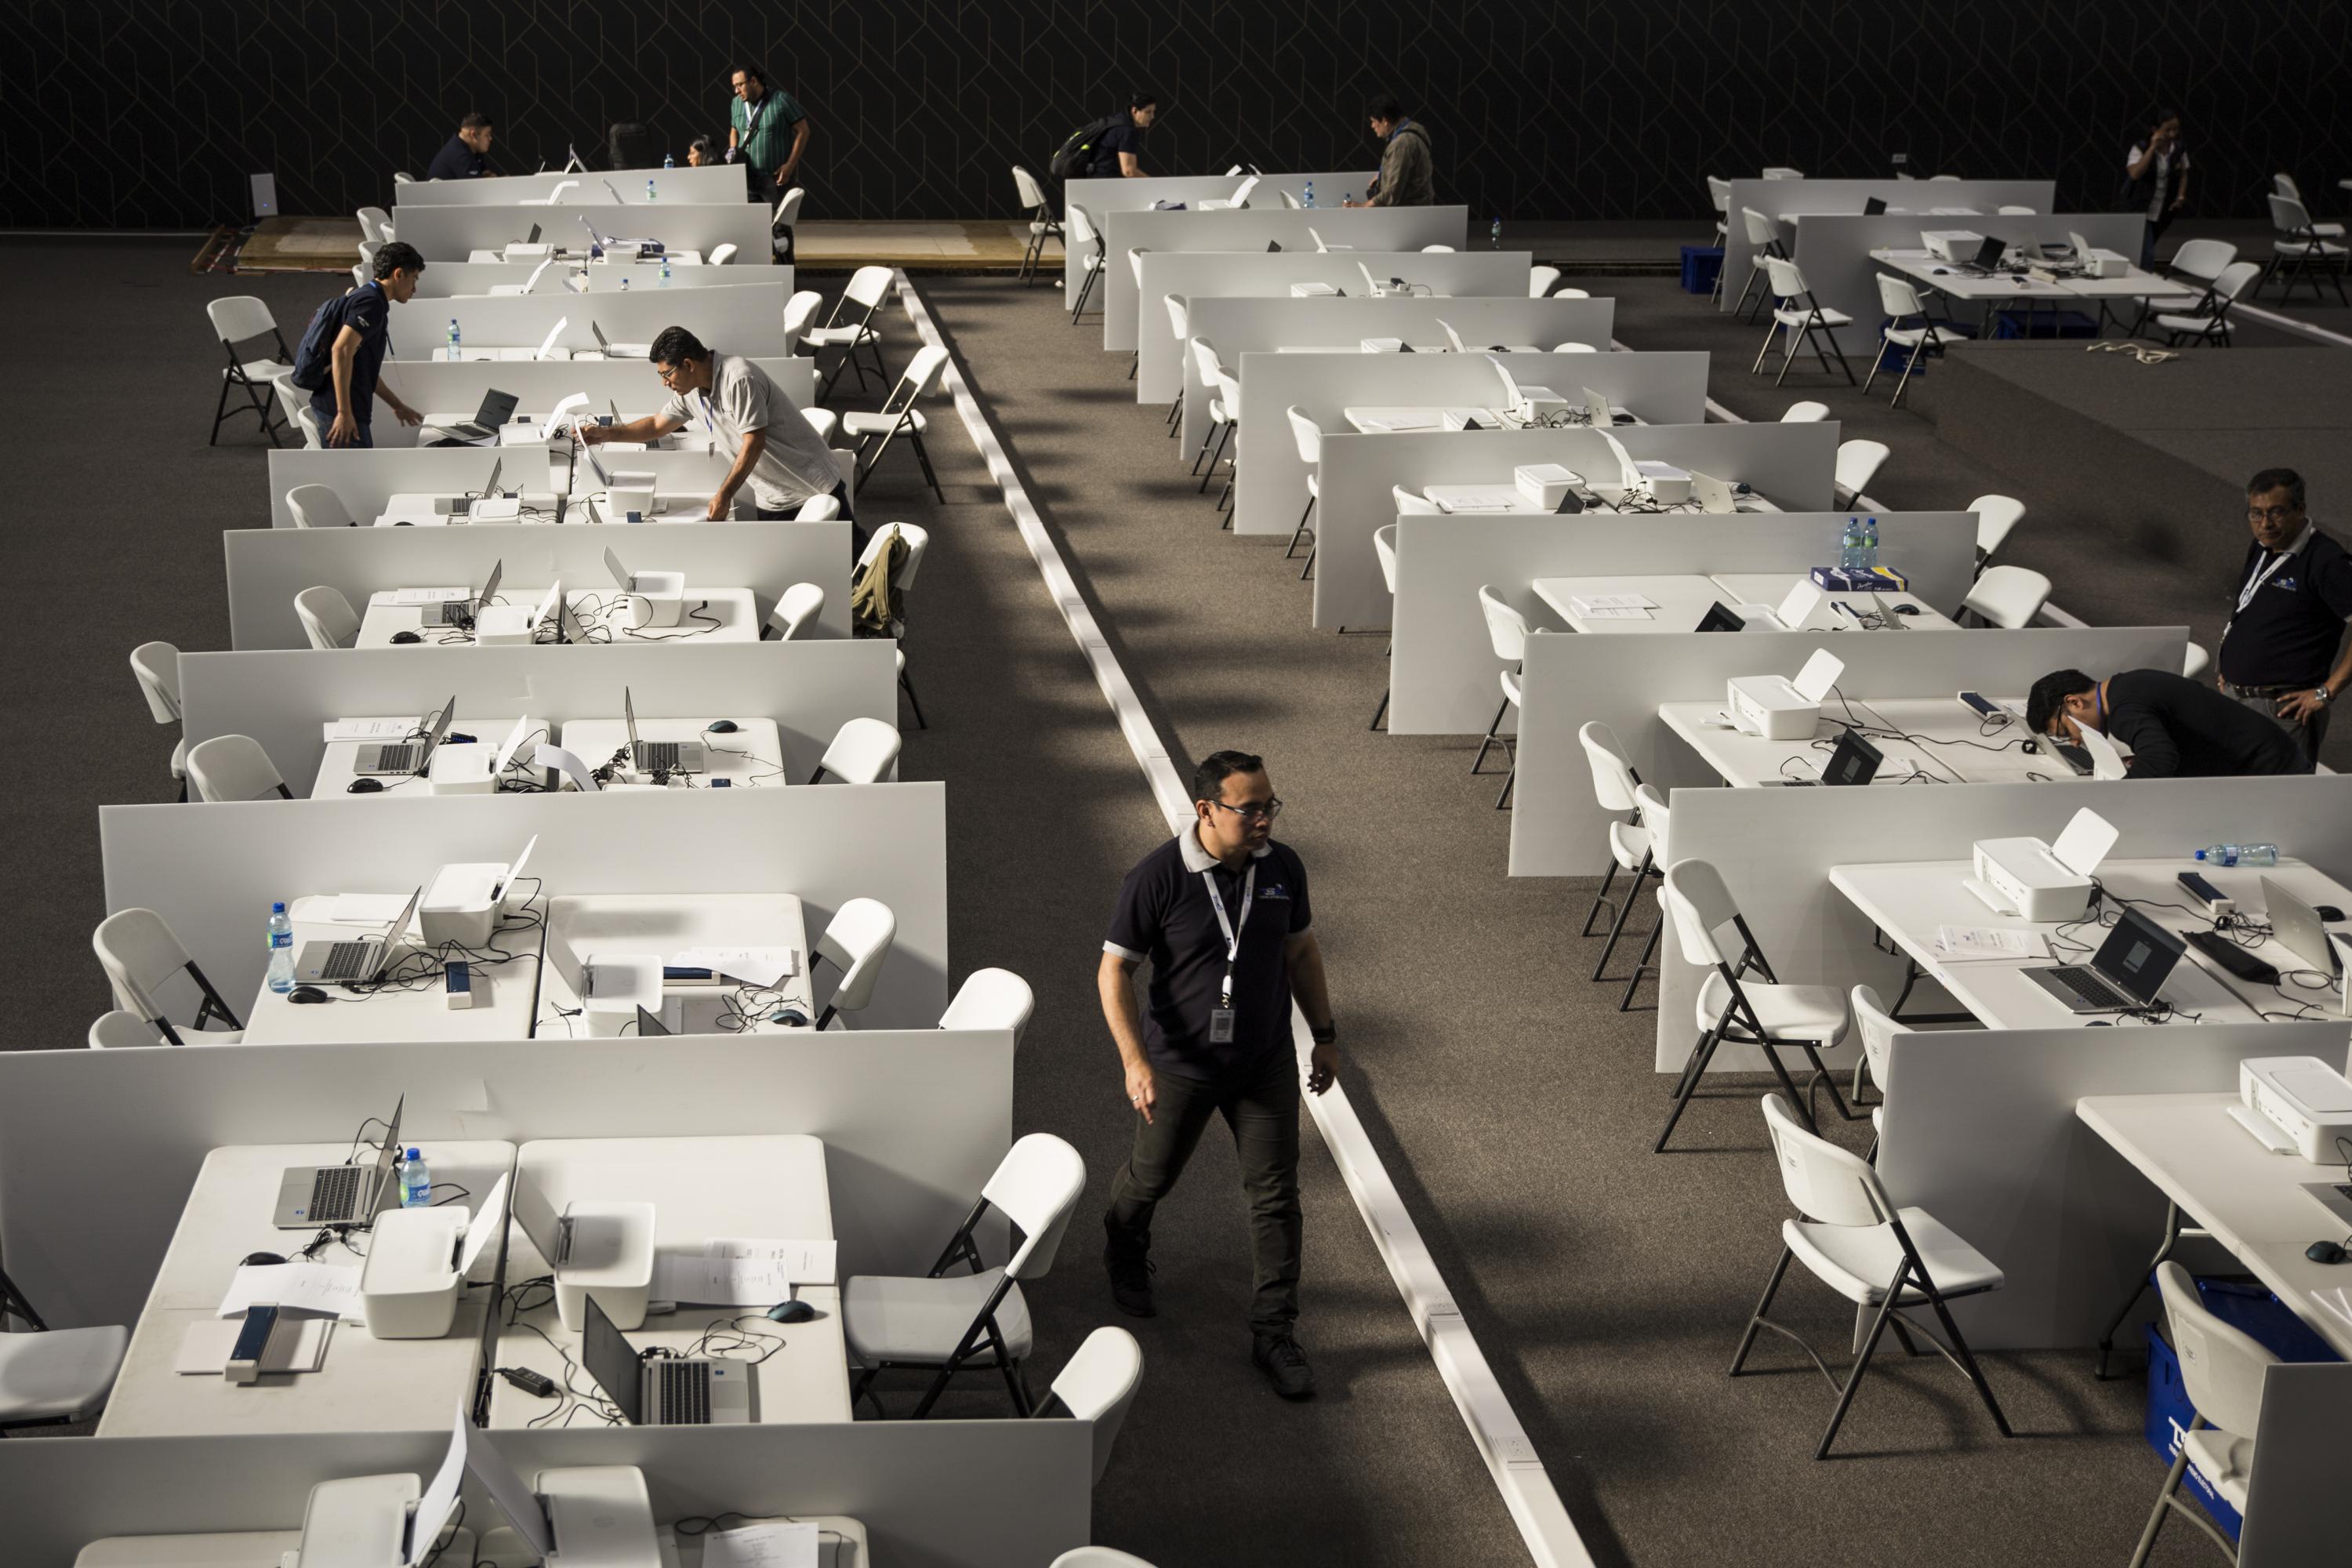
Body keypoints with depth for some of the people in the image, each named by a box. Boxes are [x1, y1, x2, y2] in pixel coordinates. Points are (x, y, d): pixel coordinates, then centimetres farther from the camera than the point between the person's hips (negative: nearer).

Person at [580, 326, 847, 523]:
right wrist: (606, 433, 6)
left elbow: (754, 442, -25)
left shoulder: (738, 379, -24)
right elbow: (657, 425, 18)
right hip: (773, 501, 8)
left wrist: (724, 496, -26)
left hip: (815, 486, -8)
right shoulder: (690, 393, 3)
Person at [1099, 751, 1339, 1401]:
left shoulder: (1283, 867, -7)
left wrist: (1325, 1036, 10)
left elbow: (1301, 951, 8)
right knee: (1150, 1177, 18)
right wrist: (1135, 1061, -23)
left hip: (1266, 1062, 3)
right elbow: (1114, 970, -15)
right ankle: (1125, 1257, 51)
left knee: (1276, 1196, 2)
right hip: (1181, 1063, -2)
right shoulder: (1156, 878, -21)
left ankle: (1275, 1334, 13)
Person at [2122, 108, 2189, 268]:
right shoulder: (2140, 148, -14)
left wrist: (2181, 197, -1)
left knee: (2142, 253, 18)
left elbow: (2184, 175, 14)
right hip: (2140, 211, -5)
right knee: (2146, 256, -14)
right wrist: (2152, 148, -27)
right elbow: (2135, 174, -29)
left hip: (2163, 214, 5)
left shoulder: (2179, 150, 0)